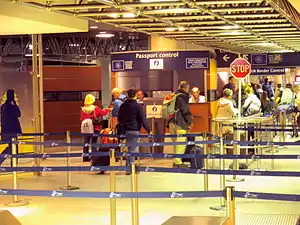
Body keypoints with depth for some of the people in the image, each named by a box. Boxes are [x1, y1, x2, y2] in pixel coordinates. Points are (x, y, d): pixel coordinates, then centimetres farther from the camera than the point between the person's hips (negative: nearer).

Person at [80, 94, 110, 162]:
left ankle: (85, 157, 13)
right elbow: (103, 112, -1)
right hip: (95, 129, -3)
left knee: (86, 143, 10)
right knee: (94, 143, 4)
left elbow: (81, 119, 1)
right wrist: (107, 110, 17)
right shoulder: (95, 108, -12)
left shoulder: (83, 109, -4)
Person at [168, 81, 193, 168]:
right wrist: (190, 121, -3)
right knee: (181, 143, -6)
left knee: (176, 142, 15)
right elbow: (185, 110, -13)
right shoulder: (183, 96, -10)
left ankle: (176, 161, 20)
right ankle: (178, 162, -7)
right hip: (180, 123, -9)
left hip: (172, 122, 9)